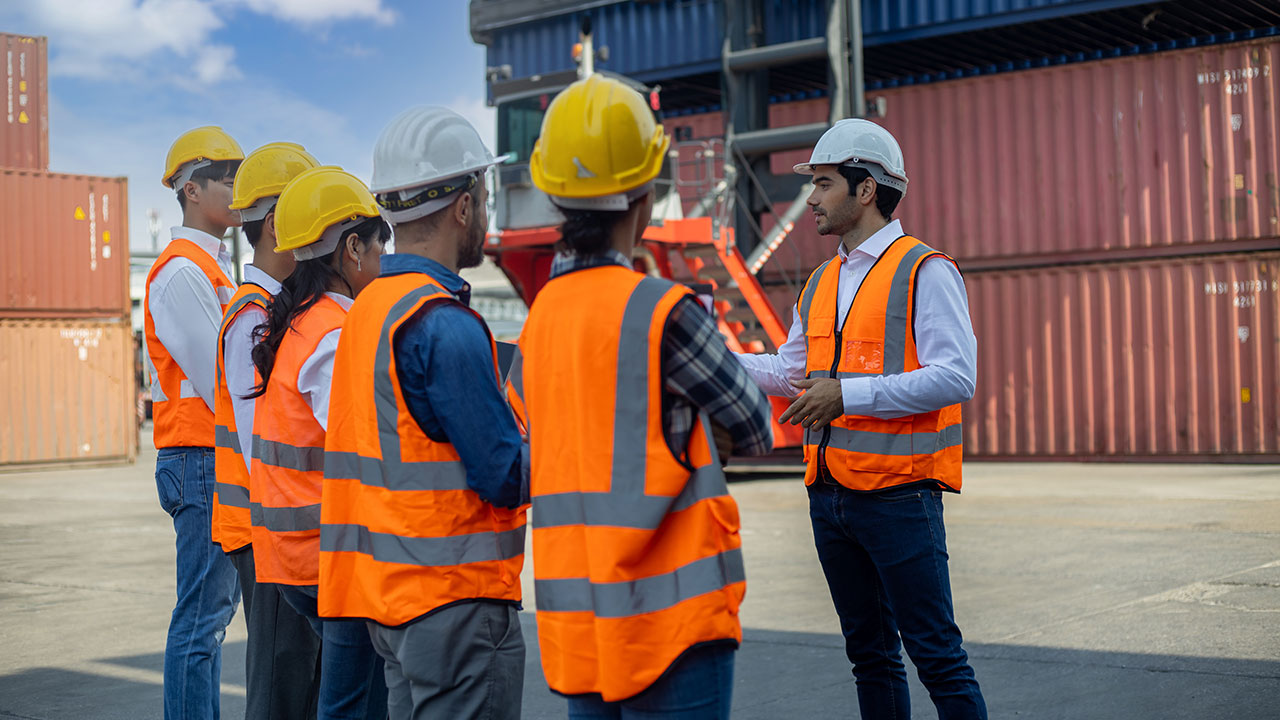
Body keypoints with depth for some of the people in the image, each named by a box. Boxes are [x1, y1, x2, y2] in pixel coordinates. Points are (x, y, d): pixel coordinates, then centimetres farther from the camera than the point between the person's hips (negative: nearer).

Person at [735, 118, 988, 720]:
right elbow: (791, 371, 27)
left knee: (936, 654, -5)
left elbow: (955, 376, -18)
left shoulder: (925, 272, -8)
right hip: (829, 496, 8)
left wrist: (848, 393, -22)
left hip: (898, 495, -7)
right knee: (869, 653, 14)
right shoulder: (821, 284, 16)